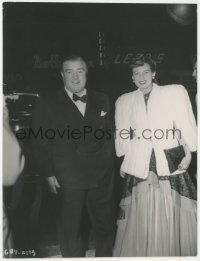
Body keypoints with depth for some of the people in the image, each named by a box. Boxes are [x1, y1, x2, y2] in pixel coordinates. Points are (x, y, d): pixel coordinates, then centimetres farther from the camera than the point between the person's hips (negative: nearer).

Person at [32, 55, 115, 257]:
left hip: (102, 177, 3)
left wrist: (110, 164, 4)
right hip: (68, 180, -2)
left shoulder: (101, 101, 8)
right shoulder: (48, 105, -2)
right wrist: (49, 174, -6)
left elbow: (109, 134, 10)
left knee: (105, 226, 15)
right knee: (70, 229, 12)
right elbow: (40, 143, -2)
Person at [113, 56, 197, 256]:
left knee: (172, 220, 3)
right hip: (138, 168, 2)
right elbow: (122, 137, 14)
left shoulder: (175, 92, 6)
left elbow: (186, 125, 0)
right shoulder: (124, 101, 13)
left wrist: (188, 152, -10)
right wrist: (123, 162, 10)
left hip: (171, 164, -1)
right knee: (140, 221, 5)